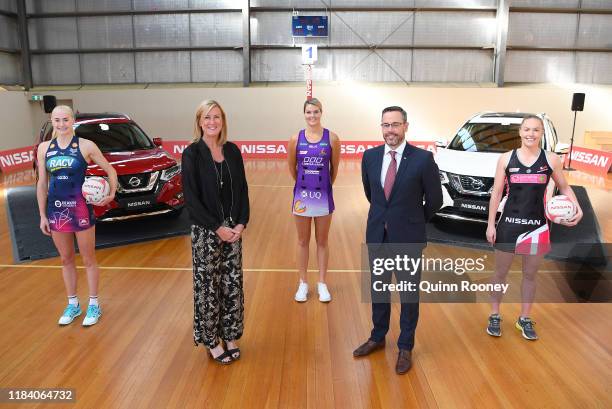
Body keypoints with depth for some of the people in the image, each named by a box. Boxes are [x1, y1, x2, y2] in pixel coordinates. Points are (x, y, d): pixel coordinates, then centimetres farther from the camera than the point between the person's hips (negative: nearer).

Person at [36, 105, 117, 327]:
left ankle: (94, 305, 23)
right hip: (56, 209, 4)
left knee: (88, 260, 8)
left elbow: (110, 170, 1)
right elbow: (42, 183, 6)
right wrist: (42, 215, 5)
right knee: (66, 260, 15)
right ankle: (73, 304, 31)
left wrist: (112, 193, -12)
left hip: (81, 209, -3)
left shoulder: (86, 146, -7)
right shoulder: (44, 148, 3)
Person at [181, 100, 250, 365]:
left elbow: (242, 189, 7)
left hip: (233, 228, 4)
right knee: (207, 284, 6)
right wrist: (217, 227, -15)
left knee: (232, 283, 11)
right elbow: (190, 197, -12)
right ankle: (211, 340, 23)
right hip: (205, 231, -4)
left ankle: (230, 336, 27)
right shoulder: (192, 153, -8)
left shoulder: (232, 150, 5)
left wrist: (241, 223, -5)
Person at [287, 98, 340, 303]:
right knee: (303, 241, 12)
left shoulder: (332, 138, -7)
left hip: (323, 195, -1)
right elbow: (292, 168, 8)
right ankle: (303, 283, 25)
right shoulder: (296, 139, -4)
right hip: (302, 195, 1)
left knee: (322, 241, 11)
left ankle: (322, 283, 25)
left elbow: (334, 168, 4)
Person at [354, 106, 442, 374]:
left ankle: (405, 347, 28)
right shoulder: (370, 156, -1)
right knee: (378, 289, 17)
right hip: (377, 235, 4)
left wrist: (414, 221, 9)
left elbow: (434, 199, -2)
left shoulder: (423, 158, -13)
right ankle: (378, 337, 37)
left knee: (409, 293, 11)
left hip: (408, 238, -4)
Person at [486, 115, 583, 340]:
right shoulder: (506, 159, -2)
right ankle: (495, 316, 26)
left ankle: (524, 319, 29)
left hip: (537, 225, 1)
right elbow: (496, 193, 1)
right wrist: (490, 224, -2)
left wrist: (577, 207, -8)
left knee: (530, 275, 13)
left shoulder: (551, 160, 0)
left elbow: (564, 187, 11)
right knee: (500, 273, 10)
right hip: (509, 223, -1)